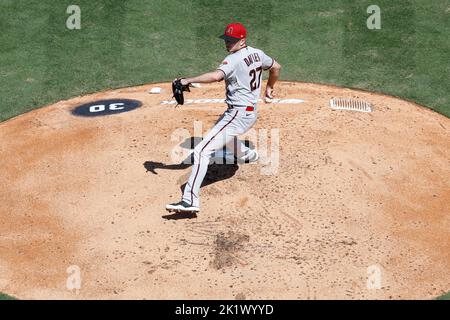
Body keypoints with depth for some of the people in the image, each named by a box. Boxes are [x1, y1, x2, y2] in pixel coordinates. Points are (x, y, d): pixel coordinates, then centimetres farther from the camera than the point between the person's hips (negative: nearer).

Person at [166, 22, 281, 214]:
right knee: (224, 132, 42)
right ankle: (247, 155, 65)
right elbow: (276, 67, 24)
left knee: (202, 151, -18)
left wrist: (188, 80, -34)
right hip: (251, 113, 10)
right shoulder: (257, 53, 8)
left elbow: (216, 76, -35)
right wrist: (269, 88, 38)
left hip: (238, 115, -10)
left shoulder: (234, 59, -18)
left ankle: (190, 200, -28)